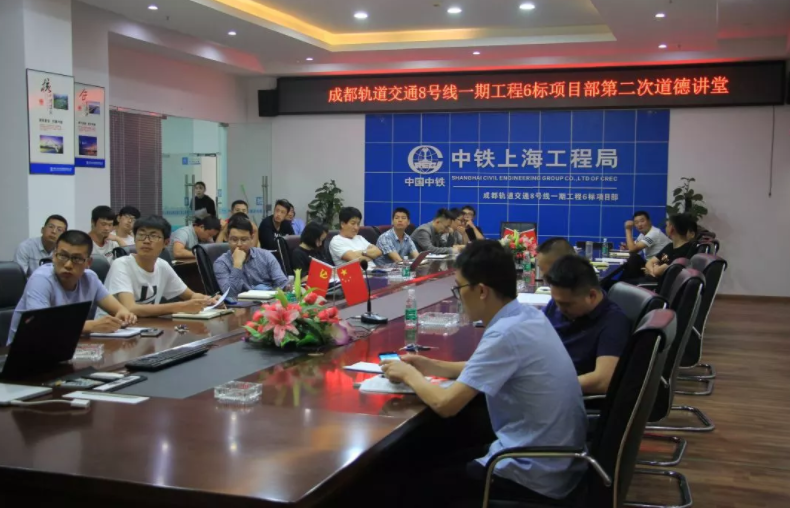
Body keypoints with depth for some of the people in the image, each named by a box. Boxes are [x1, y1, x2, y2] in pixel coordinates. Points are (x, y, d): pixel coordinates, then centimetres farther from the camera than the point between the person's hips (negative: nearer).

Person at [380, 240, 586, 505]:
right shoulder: (528, 316, 3)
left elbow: (445, 404, -23)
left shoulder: (506, 333, -25)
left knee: (425, 477, 11)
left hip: (535, 476, -8)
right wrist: (431, 366, 11)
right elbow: (486, 368, 20)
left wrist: (409, 375, -4)